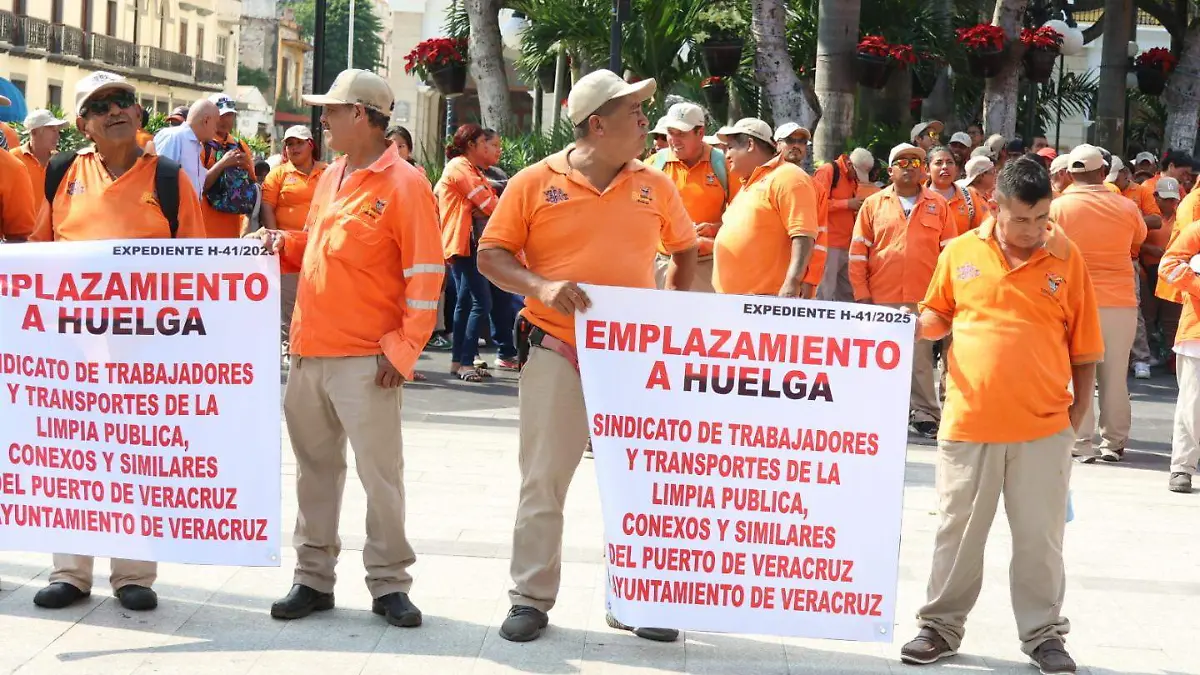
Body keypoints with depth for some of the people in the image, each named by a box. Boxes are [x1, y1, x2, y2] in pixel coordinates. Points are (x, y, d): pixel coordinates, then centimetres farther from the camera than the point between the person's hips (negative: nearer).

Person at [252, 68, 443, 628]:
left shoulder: (403, 184, -8)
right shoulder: (329, 178, 14)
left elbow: (425, 275, -11)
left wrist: (402, 349, -16)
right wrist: (284, 243, 4)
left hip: (365, 359, -7)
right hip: (309, 351, 7)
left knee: (381, 473, -1)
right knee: (315, 468, 12)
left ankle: (389, 583, 8)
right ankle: (313, 577, 20)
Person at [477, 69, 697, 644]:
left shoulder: (655, 186, 4)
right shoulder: (535, 183, -4)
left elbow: (685, 249, 18)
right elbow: (491, 254, -2)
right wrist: (541, 287, -18)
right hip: (557, 354, -2)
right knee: (543, 482, 4)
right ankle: (531, 600, 14)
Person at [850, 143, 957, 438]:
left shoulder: (938, 206, 7)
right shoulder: (873, 204, 6)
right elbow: (857, 253, 4)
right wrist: (861, 294, -1)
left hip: (924, 299, -1)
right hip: (881, 298, 1)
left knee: (921, 358, -2)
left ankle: (924, 413, 2)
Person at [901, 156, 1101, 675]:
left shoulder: (1067, 258, -2)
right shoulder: (960, 252, 0)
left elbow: (1083, 347, 3)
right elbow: (938, 316, 14)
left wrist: (1077, 413, 3)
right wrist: (917, 326, -8)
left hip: (1043, 428, -1)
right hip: (968, 422, 1)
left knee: (1040, 536, 8)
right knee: (957, 531, 11)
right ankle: (941, 626, 23)